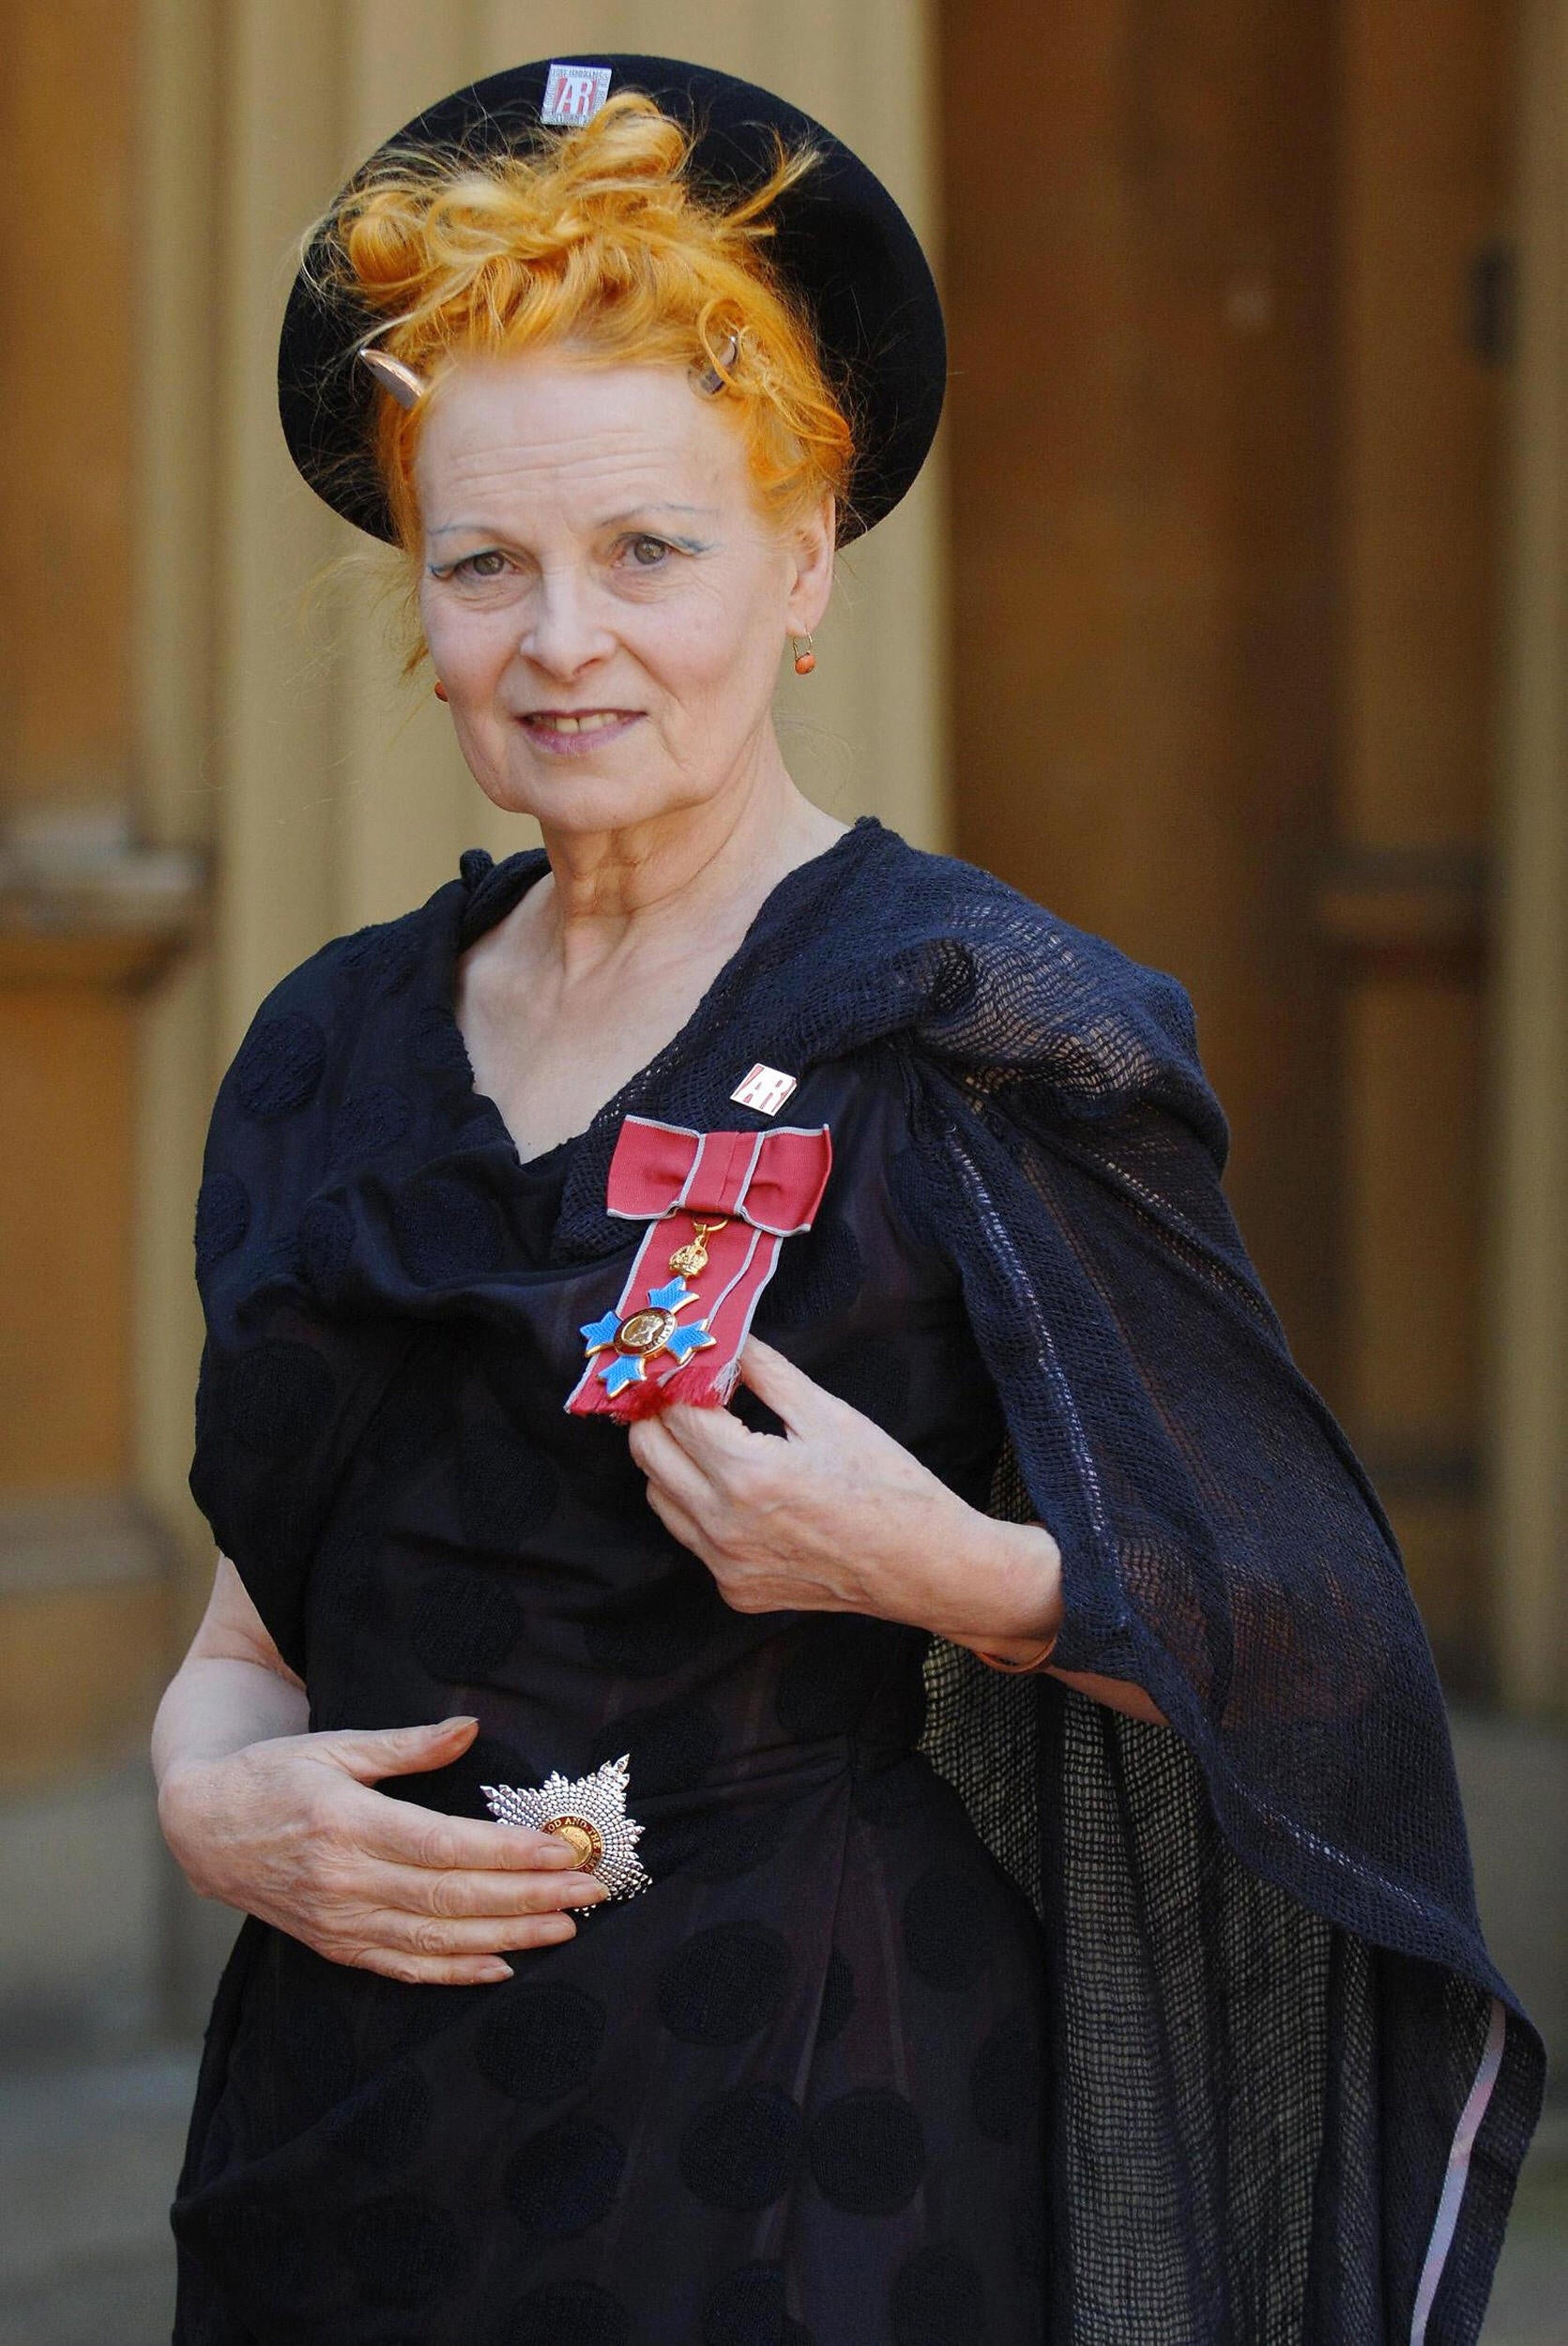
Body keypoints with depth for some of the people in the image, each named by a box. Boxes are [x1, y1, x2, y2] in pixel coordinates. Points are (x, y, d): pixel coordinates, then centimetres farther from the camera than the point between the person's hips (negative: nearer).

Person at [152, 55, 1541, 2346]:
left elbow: (1307, 1631, -8)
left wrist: (951, 1571, -24)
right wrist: (213, 1793, -7)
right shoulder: (340, 1058, 8)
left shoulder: (985, 1034, -9)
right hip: (359, 2136, 5)